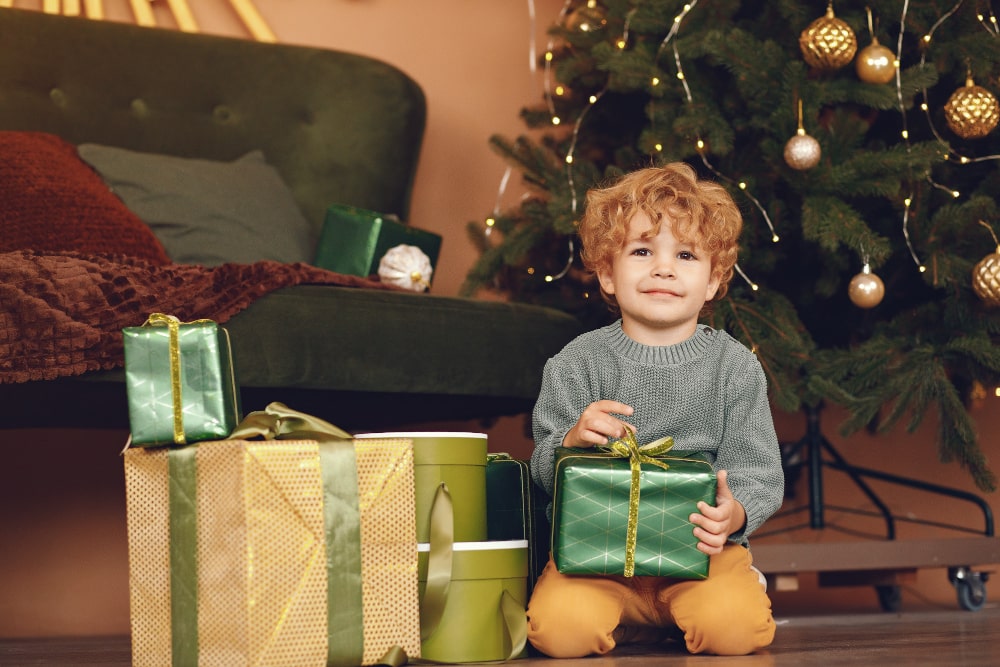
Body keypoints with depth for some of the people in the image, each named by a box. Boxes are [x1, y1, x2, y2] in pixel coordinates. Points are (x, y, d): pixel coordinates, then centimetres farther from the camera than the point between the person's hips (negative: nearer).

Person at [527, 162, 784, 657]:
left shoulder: (735, 365, 3)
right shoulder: (578, 362, 2)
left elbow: (759, 472, 0)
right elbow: (543, 471, 1)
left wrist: (735, 512, -22)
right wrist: (573, 441, -22)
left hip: (700, 546, 0)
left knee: (735, 626, -29)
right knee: (561, 628, -26)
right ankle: (634, 620, 9)